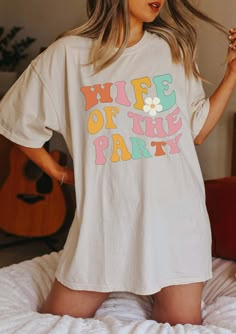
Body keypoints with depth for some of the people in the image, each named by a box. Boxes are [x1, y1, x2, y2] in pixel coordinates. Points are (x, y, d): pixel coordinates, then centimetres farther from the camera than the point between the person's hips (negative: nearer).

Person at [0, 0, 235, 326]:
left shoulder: (174, 49, 5)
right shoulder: (68, 54, -3)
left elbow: (197, 130, 10)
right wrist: (56, 171, 6)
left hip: (175, 218, 2)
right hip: (104, 220, -1)